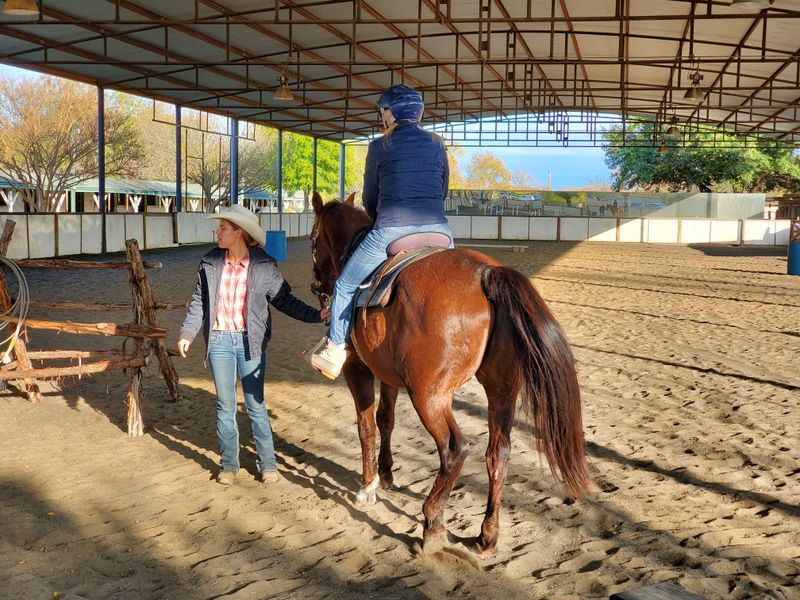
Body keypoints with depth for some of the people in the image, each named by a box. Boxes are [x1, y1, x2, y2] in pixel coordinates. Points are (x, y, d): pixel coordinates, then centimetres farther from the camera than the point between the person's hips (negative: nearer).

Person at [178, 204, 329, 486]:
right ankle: (228, 464, 23)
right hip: (219, 340, 2)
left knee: (256, 405, 5)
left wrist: (316, 315, -12)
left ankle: (267, 463, 18)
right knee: (225, 405, 10)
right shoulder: (209, 264, 1)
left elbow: (284, 300, -1)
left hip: (250, 341, -2)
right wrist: (187, 334, -2)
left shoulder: (264, 266, -6)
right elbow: (199, 302, 7)